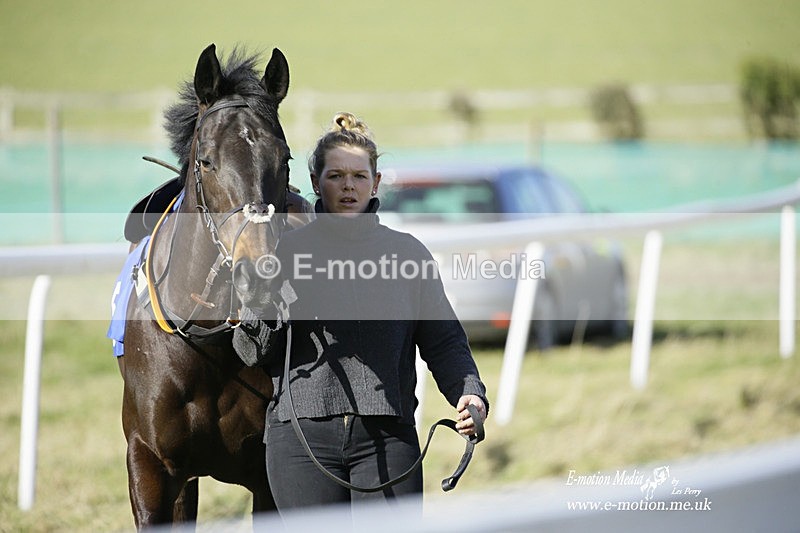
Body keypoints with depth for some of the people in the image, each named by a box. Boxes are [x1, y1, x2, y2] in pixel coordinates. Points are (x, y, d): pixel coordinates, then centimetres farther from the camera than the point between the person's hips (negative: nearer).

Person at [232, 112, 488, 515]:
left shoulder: (408, 253, 10)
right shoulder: (287, 251, 7)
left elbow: (443, 341, 9)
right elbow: (253, 354, 6)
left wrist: (469, 393, -8)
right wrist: (261, 312, -15)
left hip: (387, 436, 1)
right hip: (301, 434, 0)